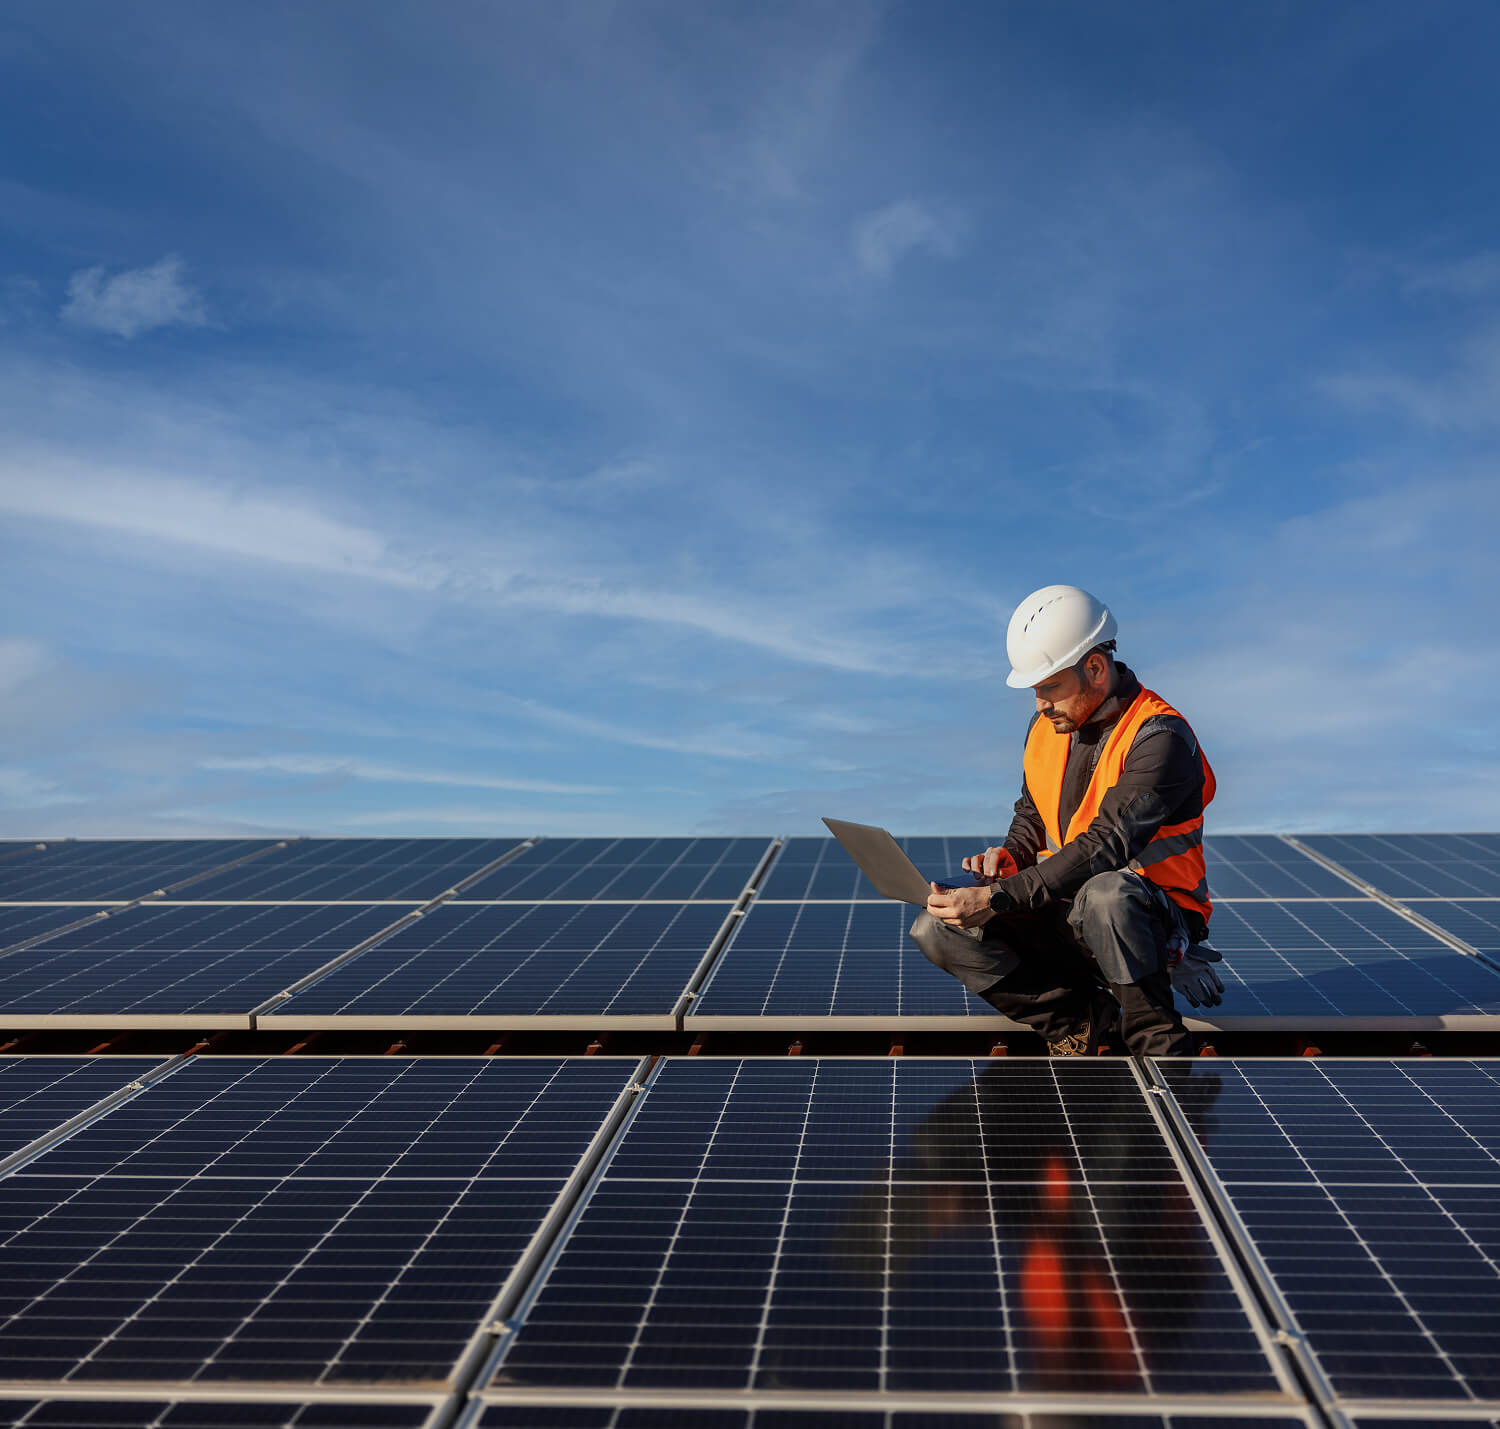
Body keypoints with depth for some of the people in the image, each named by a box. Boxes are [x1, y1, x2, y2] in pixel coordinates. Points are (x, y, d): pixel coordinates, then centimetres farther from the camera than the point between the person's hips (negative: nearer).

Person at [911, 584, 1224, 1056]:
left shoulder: (1160, 738, -19)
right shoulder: (1047, 725, 5)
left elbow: (1106, 846, -29)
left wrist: (999, 898, -35)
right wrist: (1010, 855, -5)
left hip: (1153, 922, -6)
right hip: (1065, 909, 7)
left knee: (1103, 894, -42)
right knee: (937, 931, -13)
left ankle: (1159, 1044, -18)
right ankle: (1077, 1017, -5)